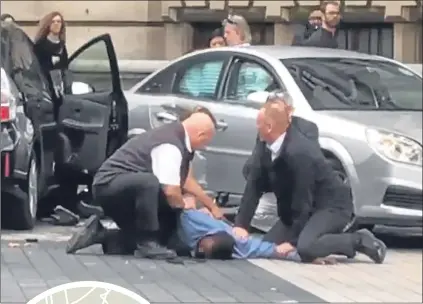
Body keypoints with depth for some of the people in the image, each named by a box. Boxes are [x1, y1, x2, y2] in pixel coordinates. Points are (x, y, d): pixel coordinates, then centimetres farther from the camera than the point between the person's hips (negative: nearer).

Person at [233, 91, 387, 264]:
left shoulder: (299, 151, -31)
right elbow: (254, 186, -5)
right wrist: (241, 225, -16)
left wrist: (293, 241, -23)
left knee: (306, 247, -33)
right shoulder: (264, 148, -5)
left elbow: (303, 201, -27)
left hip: (332, 205, -9)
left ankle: (360, 241, -9)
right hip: (297, 209, 9)